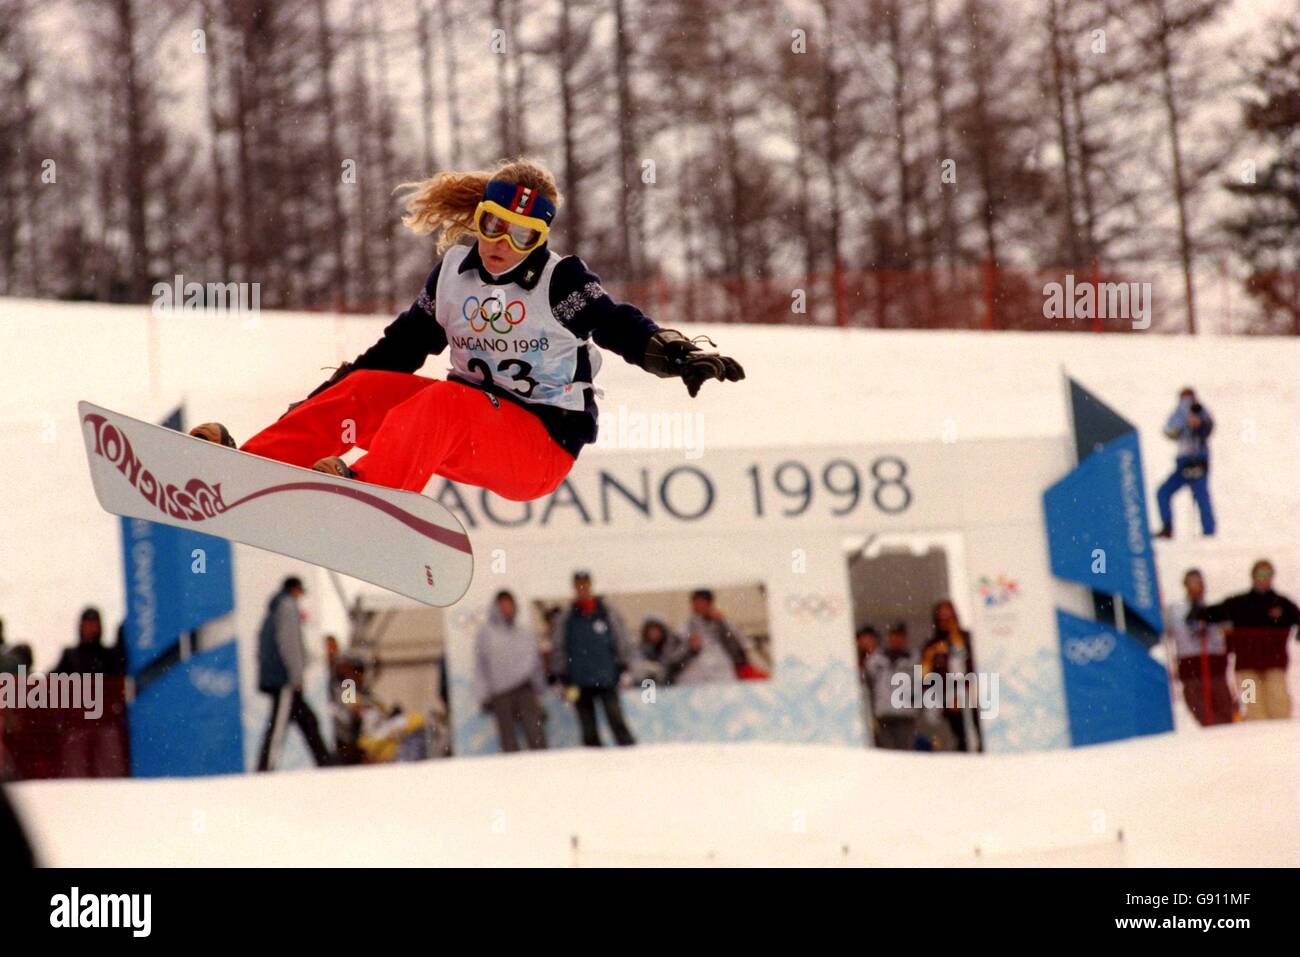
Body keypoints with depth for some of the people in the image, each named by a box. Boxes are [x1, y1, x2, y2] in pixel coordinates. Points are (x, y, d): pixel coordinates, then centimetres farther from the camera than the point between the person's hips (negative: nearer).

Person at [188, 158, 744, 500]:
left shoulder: (562, 281, -4)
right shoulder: (455, 272, 10)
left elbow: (624, 329, -10)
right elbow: (402, 345, 17)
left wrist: (678, 356, -30)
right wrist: (321, 398, 14)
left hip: (542, 446, -6)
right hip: (474, 432, 6)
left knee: (441, 401, -34)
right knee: (363, 390, -14)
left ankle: (367, 491, -56)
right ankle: (250, 465, -25)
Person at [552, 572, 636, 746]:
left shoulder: (607, 613, 6)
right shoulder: (565, 619, 7)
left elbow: (622, 642, 9)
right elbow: (559, 651, 9)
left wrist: (624, 670, 1)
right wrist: (566, 681, 3)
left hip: (606, 679, -1)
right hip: (580, 685, 1)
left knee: (617, 722, -11)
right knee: (588, 731, 2)